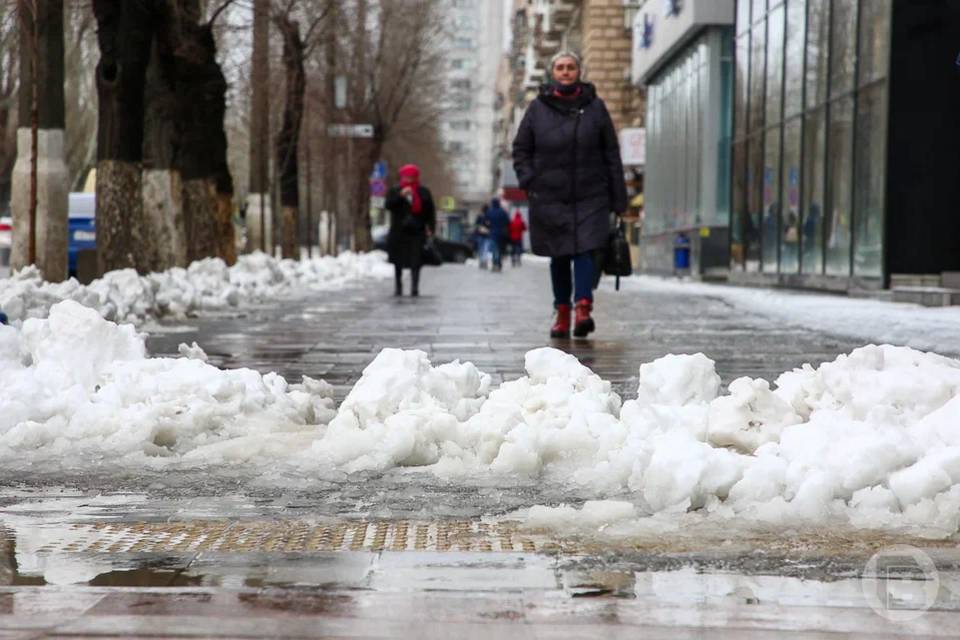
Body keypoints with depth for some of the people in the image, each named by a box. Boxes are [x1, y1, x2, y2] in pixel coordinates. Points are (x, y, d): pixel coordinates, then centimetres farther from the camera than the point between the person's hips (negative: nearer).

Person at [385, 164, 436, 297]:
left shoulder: (424, 192, 7)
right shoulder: (394, 191, 7)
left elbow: (431, 211, 6)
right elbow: (388, 205, -10)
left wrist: (431, 228, -4)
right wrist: (401, 195, -23)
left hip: (417, 232, -1)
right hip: (398, 232, 1)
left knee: (416, 261, -13)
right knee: (398, 261, 8)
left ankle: (415, 286, -16)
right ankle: (398, 286, 20)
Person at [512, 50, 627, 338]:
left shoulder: (595, 107, 4)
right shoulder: (537, 108, 4)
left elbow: (611, 154, 5)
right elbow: (520, 149, 11)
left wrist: (618, 198, 2)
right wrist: (528, 181, -4)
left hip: (590, 197, -1)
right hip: (549, 198, 1)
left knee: (585, 251, -13)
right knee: (559, 257, 7)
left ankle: (583, 308, -20)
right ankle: (562, 313, 16)